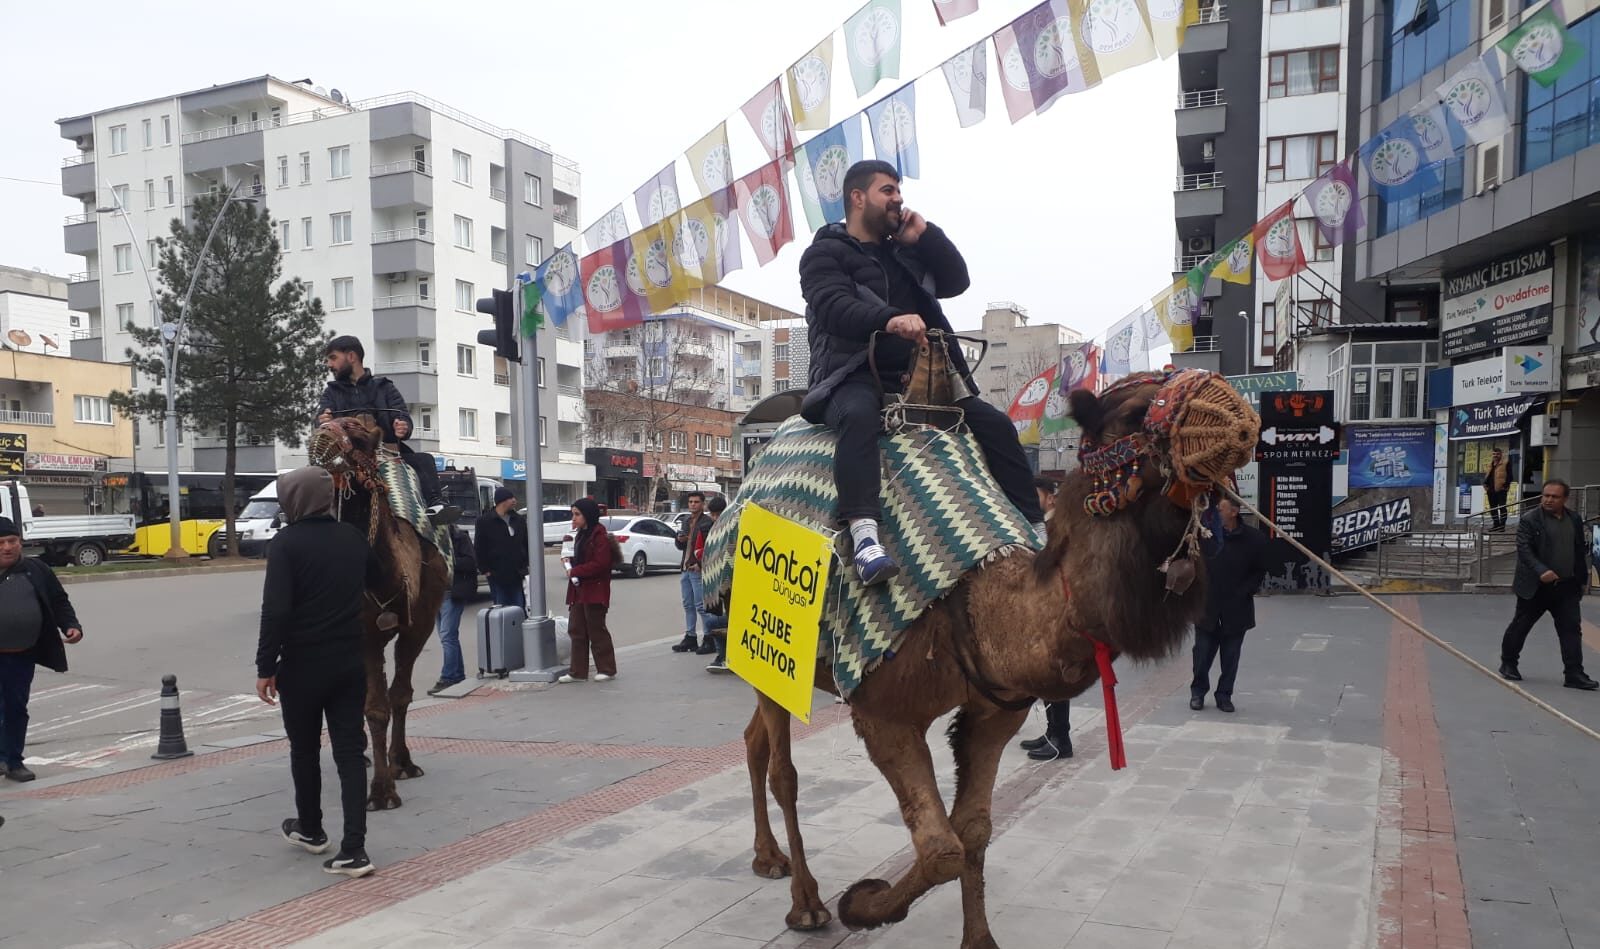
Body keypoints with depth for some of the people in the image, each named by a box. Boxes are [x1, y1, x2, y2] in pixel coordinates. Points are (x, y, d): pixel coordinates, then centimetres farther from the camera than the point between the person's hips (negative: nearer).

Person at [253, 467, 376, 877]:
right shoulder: (353, 538, 5)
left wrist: (266, 666, -12)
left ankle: (310, 830, 34)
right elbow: (377, 579, 22)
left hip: (303, 664, -4)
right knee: (350, 751, 3)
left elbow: (275, 610, -18)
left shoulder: (286, 543, -11)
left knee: (305, 749, 16)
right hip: (350, 662, 4)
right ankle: (353, 850, -3)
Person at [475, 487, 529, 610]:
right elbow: (478, 549, -3)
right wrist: (484, 570, -7)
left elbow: (527, 544, 15)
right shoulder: (485, 522, -4)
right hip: (497, 577, -4)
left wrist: (526, 565, 6)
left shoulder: (520, 520, 9)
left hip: (517, 576, 4)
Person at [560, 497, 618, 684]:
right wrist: (569, 560, 5)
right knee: (576, 631, 8)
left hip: (594, 590, -9)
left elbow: (600, 564, -21)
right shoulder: (581, 535, 16)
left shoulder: (600, 536, -14)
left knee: (596, 631, -1)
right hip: (579, 591, 9)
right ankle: (578, 672, 13)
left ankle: (607, 669, 10)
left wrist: (575, 571, -16)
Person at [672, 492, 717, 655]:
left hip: (699, 569, -8)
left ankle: (710, 639, -3)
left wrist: (700, 564, -21)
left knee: (701, 605, -9)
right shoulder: (687, 522, 19)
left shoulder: (707, 522, -8)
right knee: (688, 605, 13)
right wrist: (679, 540, 4)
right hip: (686, 568, 9)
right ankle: (690, 637, 21)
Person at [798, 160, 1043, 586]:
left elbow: (957, 280, 15)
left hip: (916, 377, 7)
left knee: (995, 423, -4)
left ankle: (1036, 528, 2)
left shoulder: (904, 251, 24)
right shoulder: (825, 252, 2)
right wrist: (889, 319, -36)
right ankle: (864, 533, -54)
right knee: (860, 413, -41)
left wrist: (924, 235, 4)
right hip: (854, 377, -7)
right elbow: (834, 306, -18)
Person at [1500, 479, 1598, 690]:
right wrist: (1541, 571, -28)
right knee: (1520, 626, 7)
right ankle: (1508, 663, 24)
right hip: (1535, 586, -4)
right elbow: (1524, 549, -15)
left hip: (1566, 587, 4)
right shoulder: (1529, 521, -8)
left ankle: (1574, 674, 0)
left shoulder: (1575, 521, 8)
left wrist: (1582, 578, 12)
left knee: (1572, 629, -2)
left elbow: (1580, 551, 15)